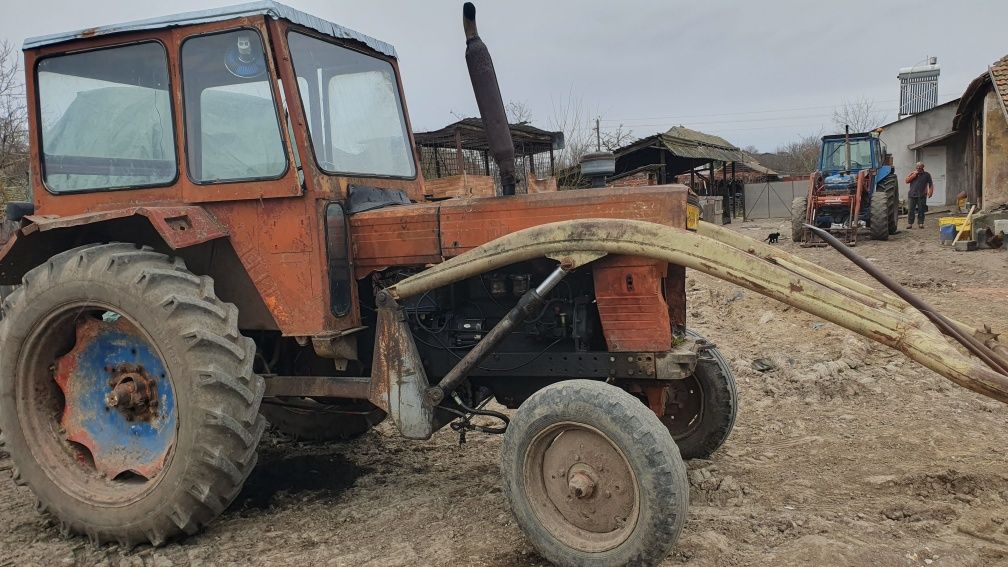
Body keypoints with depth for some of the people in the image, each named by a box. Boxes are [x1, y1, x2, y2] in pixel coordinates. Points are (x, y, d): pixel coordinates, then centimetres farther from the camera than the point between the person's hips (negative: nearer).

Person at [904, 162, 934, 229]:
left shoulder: (926, 175, 9)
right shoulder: (912, 173, 13)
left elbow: (930, 184, 8)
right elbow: (907, 180, 0)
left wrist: (930, 192, -4)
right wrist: (914, 174, -6)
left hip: (921, 196, -1)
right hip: (912, 195, 1)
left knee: (921, 210, 0)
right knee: (911, 210, -2)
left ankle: (920, 223, 7)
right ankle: (909, 223, 2)